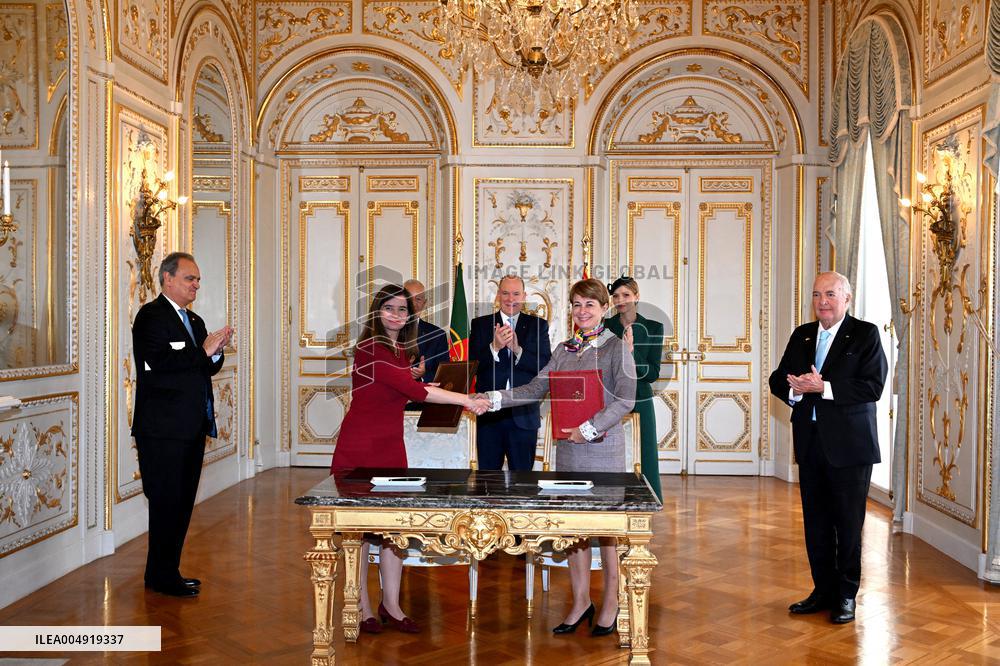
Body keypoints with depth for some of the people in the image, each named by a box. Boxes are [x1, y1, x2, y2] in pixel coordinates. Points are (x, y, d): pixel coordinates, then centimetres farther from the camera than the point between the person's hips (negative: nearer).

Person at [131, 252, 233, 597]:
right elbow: (155, 365, -22)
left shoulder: (194, 320, 18)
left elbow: (207, 369, 18)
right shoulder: (151, 316, -8)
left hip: (192, 428, 9)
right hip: (164, 429, -9)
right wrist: (203, 351, -19)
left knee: (181, 503, 13)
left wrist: (216, 351, -2)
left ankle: (167, 572, 23)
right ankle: (161, 576, 8)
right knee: (167, 502, -3)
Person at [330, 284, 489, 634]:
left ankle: (390, 604, 18)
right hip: (359, 447, -7)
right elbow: (413, 390, -23)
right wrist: (465, 400, -21)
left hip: (391, 446, 7)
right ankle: (362, 606, 15)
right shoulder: (371, 348, -17)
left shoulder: (401, 350, 11)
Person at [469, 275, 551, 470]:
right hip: (489, 414, 1)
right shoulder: (480, 324, 5)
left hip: (524, 415, 0)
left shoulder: (538, 325, 4)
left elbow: (547, 366, -6)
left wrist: (517, 350, -20)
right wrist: (494, 347, -20)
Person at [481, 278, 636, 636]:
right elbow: (537, 388, 10)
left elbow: (625, 399, -11)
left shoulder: (616, 347, -4)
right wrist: (495, 398, -1)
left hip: (603, 446, -5)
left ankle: (610, 602, 18)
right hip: (568, 445, 5)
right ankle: (581, 600, 21)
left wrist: (590, 429, -16)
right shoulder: (564, 349, 13)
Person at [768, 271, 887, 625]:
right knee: (815, 522, 12)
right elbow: (778, 380, 10)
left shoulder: (865, 334, -5)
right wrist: (794, 389, -12)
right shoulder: (801, 336, 12)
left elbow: (873, 386, -16)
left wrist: (823, 387, -22)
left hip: (849, 444, -5)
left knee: (848, 523, 4)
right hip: (810, 443, 5)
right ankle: (823, 590, 25)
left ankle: (846, 595, 18)